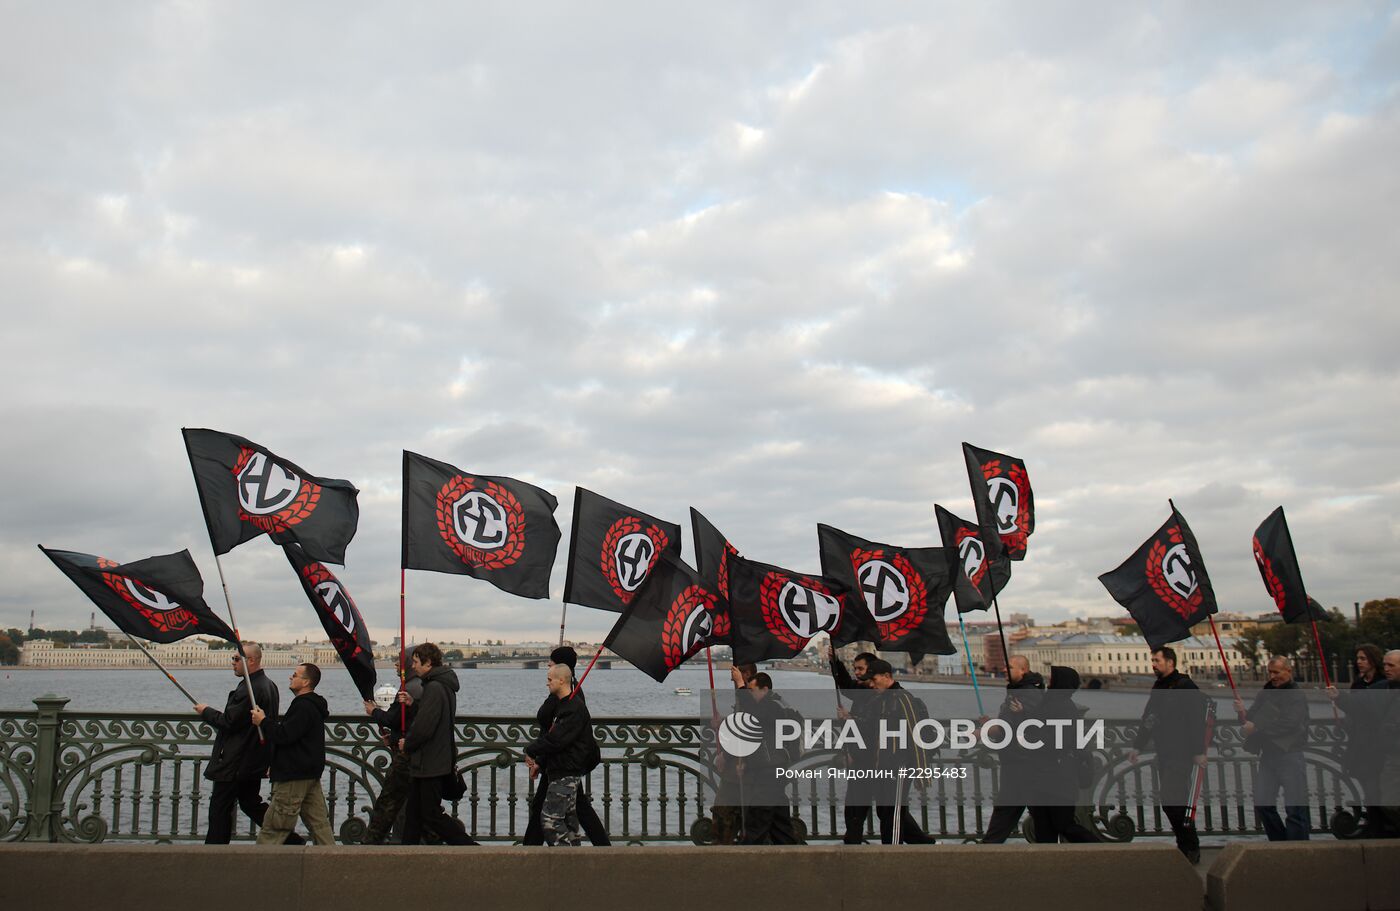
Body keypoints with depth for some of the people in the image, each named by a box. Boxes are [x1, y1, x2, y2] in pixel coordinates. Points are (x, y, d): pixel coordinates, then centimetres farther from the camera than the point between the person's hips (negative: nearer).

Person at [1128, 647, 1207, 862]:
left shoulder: (1185, 686, -9)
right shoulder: (1158, 687, 15)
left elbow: (1197, 720, -13)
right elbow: (1148, 720, 20)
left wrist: (1199, 751, -16)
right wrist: (1137, 746, 17)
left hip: (1182, 753, -8)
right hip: (1164, 752, 8)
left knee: (1174, 798, -13)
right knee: (1166, 800, 8)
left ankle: (1191, 848, -2)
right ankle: (1186, 845, 18)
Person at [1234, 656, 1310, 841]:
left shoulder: (1297, 696, -6)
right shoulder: (1265, 693, 15)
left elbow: (1288, 723, -18)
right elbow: (1252, 721, 16)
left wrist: (1256, 728, -14)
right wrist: (1243, 713, -6)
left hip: (1290, 754, -7)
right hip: (1268, 755, 7)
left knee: (1295, 808, -5)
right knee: (1262, 804, 5)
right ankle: (1280, 842, 18)